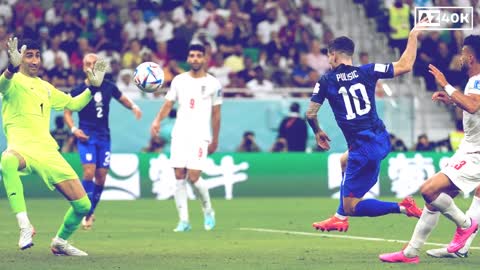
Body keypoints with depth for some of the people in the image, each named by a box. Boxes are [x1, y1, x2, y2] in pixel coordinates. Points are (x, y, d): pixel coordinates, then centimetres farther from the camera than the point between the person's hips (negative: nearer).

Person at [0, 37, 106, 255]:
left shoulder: (46, 88, 24)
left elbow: (73, 104, 36)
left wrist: (92, 87, 20)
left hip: (48, 152, 7)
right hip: (22, 147, -6)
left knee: (83, 205, 2)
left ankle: (60, 242, 30)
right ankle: (24, 225, -45)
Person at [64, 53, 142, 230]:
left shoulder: (108, 87, 3)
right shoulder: (78, 90, -5)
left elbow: (123, 99, 18)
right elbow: (67, 111, 3)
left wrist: (133, 106, -3)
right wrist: (74, 129, -13)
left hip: (104, 136, 4)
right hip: (86, 136, -4)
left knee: (101, 176, 3)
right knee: (89, 172, -19)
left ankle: (91, 211, 22)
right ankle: (87, 215, -13)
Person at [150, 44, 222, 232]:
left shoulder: (213, 84, 2)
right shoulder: (179, 80, 8)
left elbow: (216, 114, 6)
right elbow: (168, 104, 7)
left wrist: (215, 140, 7)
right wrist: (158, 120, -12)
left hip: (200, 136, -3)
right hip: (179, 134, 3)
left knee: (193, 177, -12)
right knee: (179, 177, -3)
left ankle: (208, 211, 13)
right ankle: (183, 220, 3)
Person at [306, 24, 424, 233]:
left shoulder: (326, 81, -2)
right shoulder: (366, 71, 3)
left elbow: (310, 114, 0)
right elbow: (405, 66, 3)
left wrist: (318, 133, 20)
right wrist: (413, 36, 14)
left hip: (363, 148, -6)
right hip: (381, 138, 7)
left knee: (351, 207, 1)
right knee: (345, 161, 38)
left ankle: (401, 207, -15)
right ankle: (340, 218, 39)